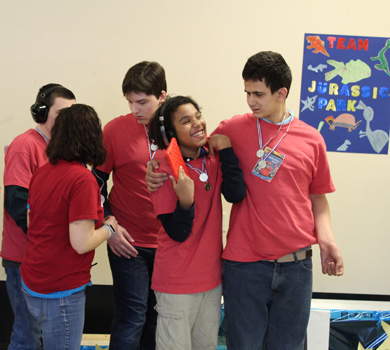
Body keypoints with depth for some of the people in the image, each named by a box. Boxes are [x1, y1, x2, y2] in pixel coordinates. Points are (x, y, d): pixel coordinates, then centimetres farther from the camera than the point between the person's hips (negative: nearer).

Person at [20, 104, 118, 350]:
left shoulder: (43, 171, 2)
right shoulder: (82, 179, -21)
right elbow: (82, 243, -25)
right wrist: (109, 228, -6)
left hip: (32, 284, 8)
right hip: (61, 292, -8)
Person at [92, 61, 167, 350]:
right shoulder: (116, 129, -5)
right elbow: (97, 181, 3)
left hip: (169, 242, 3)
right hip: (128, 242, -2)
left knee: (157, 315, 14)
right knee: (132, 317, 2)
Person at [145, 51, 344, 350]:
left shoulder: (311, 139, 3)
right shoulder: (233, 129, -1)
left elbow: (317, 196, 11)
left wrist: (326, 239, -3)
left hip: (296, 265, 2)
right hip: (244, 262, -1)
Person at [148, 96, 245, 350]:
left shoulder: (214, 161, 1)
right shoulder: (166, 170, -15)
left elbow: (236, 195, -16)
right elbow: (178, 233, -17)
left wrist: (226, 150, -16)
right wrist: (186, 200, -34)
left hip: (212, 276, 6)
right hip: (178, 282, -6)